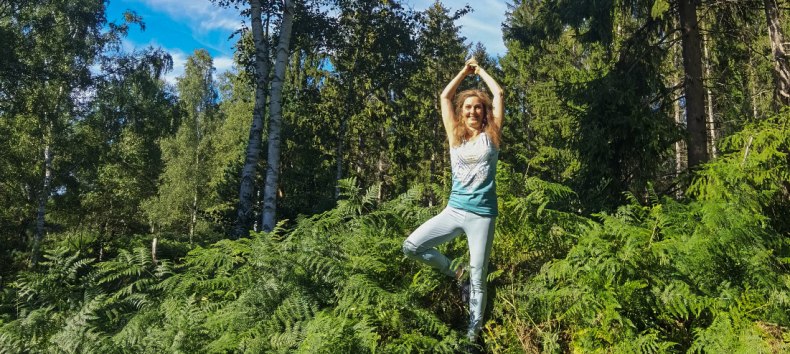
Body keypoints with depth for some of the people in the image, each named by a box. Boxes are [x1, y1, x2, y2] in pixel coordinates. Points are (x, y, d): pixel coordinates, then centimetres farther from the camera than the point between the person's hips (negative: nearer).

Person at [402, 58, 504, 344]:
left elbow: (499, 94, 5)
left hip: (482, 215, -3)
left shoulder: (490, 136, 4)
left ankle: (473, 332, 13)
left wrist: (480, 71, 17)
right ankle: (452, 272, 14)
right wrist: (465, 71, 18)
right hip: (454, 210, 3)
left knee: (477, 279, 1)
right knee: (412, 246, -9)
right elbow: (445, 96, 12)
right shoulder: (455, 136, 10)